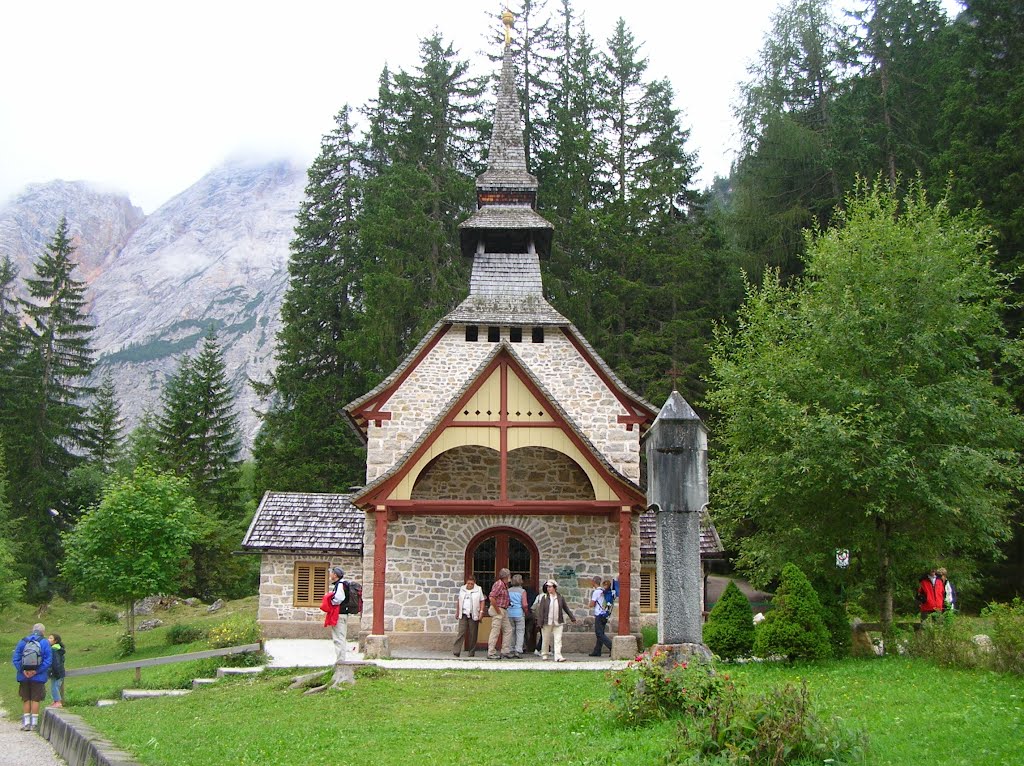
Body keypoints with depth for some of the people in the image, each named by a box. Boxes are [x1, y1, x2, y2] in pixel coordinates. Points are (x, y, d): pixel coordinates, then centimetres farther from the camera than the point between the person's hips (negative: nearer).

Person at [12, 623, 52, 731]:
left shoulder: (22, 642, 4)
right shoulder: (45, 643, -4)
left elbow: (15, 659, -3)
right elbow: (48, 660, -13)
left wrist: (23, 670, -9)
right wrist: (37, 671, -13)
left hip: (24, 677, 2)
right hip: (38, 677, -2)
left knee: (26, 700, 12)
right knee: (35, 700, 4)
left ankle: (26, 723, 13)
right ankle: (34, 724, 5)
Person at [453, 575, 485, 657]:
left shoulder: (478, 589, 3)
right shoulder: (462, 589, 10)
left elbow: (482, 601, 3)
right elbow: (458, 600, 18)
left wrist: (481, 612, -6)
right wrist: (457, 611, 15)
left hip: (474, 615, -1)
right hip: (463, 614, 1)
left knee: (473, 634, 3)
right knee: (461, 632, -8)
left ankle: (472, 653, 12)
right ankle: (456, 652, -11)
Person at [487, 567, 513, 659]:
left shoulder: (505, 585, 15)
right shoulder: (499, 584, -15)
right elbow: (492, 598, -25)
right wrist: (497, 610, -19)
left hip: (503, 611, 10)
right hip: (497, 611, -10)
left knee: (508, 630, 11)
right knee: (495, 632, -6)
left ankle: (505, 651, 15)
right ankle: (491, 653, -2)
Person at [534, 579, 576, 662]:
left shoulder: (560, 598, 5)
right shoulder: (544, 598, -2)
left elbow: (566, 609, 14)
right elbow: (541, 610, -4)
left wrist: (572, 618, 18)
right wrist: (540, 622, -9)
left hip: (558, 623, 1)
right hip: (547, 622, -1)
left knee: (558, 640, -7)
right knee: (546, 639, 9)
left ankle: (558, 656, -11)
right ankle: (544, 654, 27)